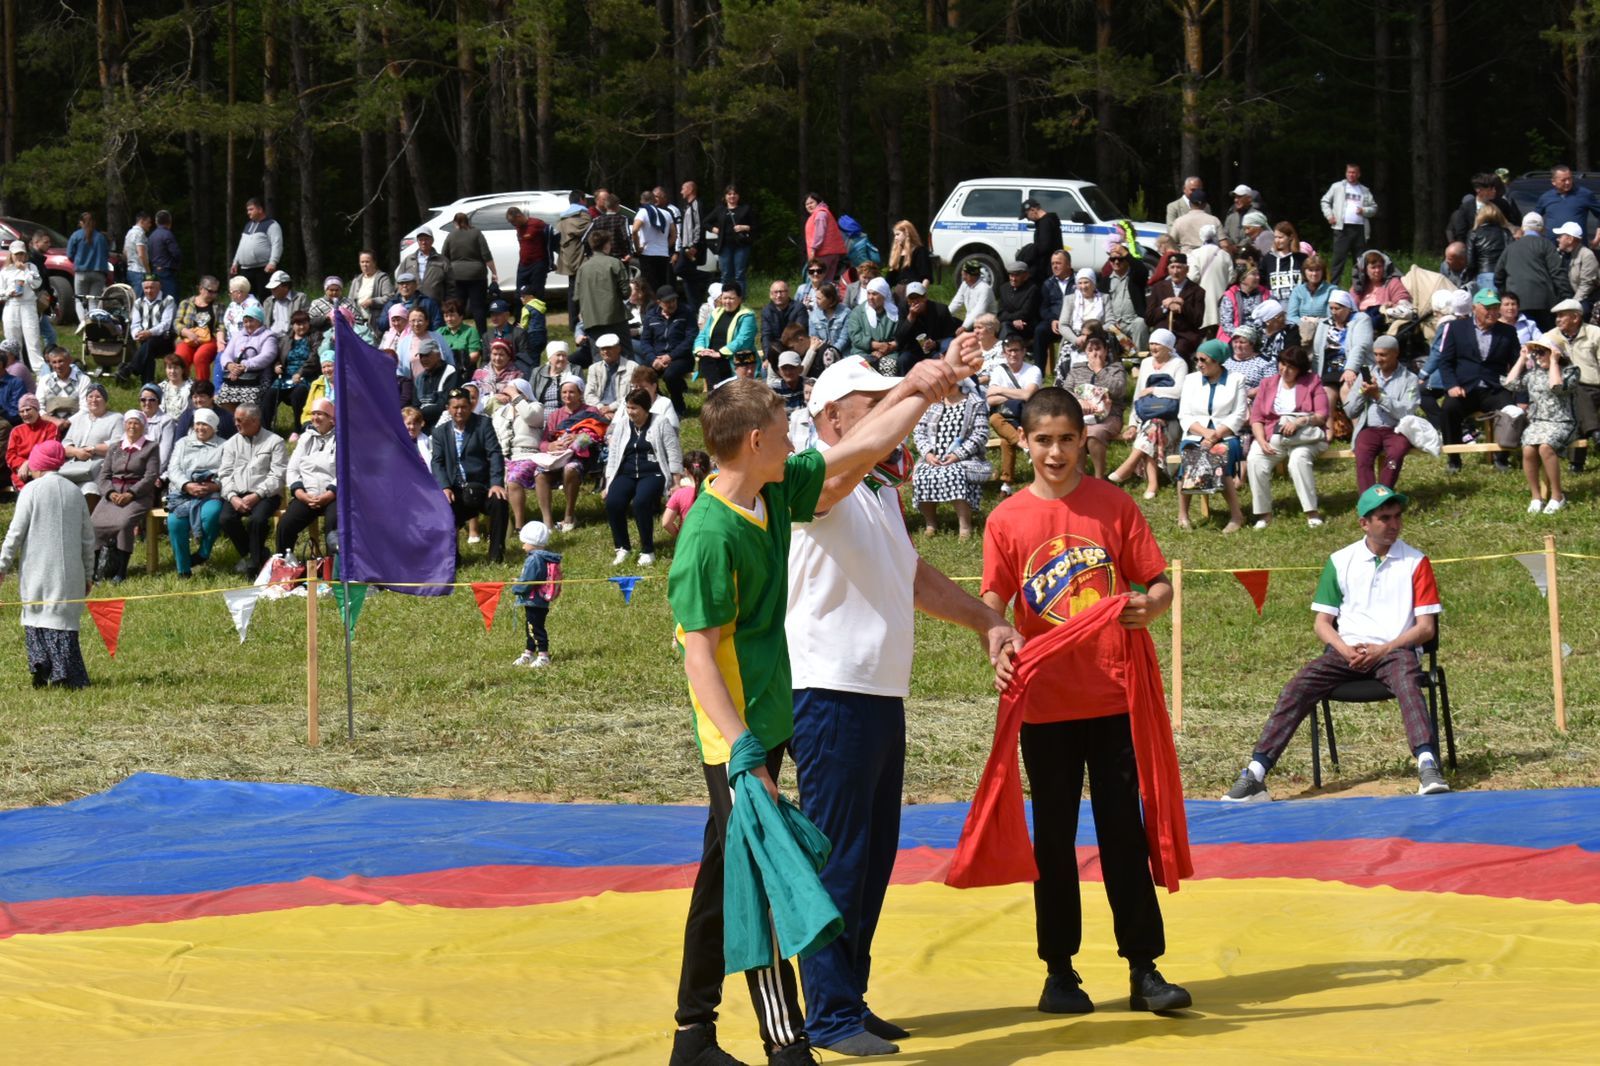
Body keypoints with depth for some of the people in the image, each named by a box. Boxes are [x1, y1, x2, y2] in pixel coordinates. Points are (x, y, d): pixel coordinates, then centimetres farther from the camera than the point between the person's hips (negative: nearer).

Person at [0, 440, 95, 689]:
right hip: (70, 572, 3)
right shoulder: (74, 491, 10)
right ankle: (67, 673, -5)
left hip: (37, 568, -3)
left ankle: (40, 666, -4)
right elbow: (88, 537, 13)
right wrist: (88, 574, 20)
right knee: (63, 618, 3)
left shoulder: (31, 490, -3)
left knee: (35, 615, 7)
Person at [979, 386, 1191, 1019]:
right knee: (1054, 837, 6)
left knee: (1125, 831, 1)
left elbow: (1159, 584, 4)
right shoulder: (1007, 520, 3)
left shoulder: (1113, 506, 3)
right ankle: (1059, 970, 14)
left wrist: (1148, 606, -19)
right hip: (1046, 701, 0)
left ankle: (1144, 970, 4)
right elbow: (993, 603, -2)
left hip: (1114, 697, 0)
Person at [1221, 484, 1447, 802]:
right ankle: (1255, 774, -28)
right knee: (1297, 689, -21)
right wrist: (1345, 650, -9)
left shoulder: (1415, 562, 6)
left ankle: (1428, 767, -53)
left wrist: (1383, 649, -13)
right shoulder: (1340, 562, 12)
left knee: (1407, 684, -36)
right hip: (1346, 650, 2)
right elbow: (1322, 623, 12)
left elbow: (1427, 627, 2)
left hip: (1394, 649, -2)